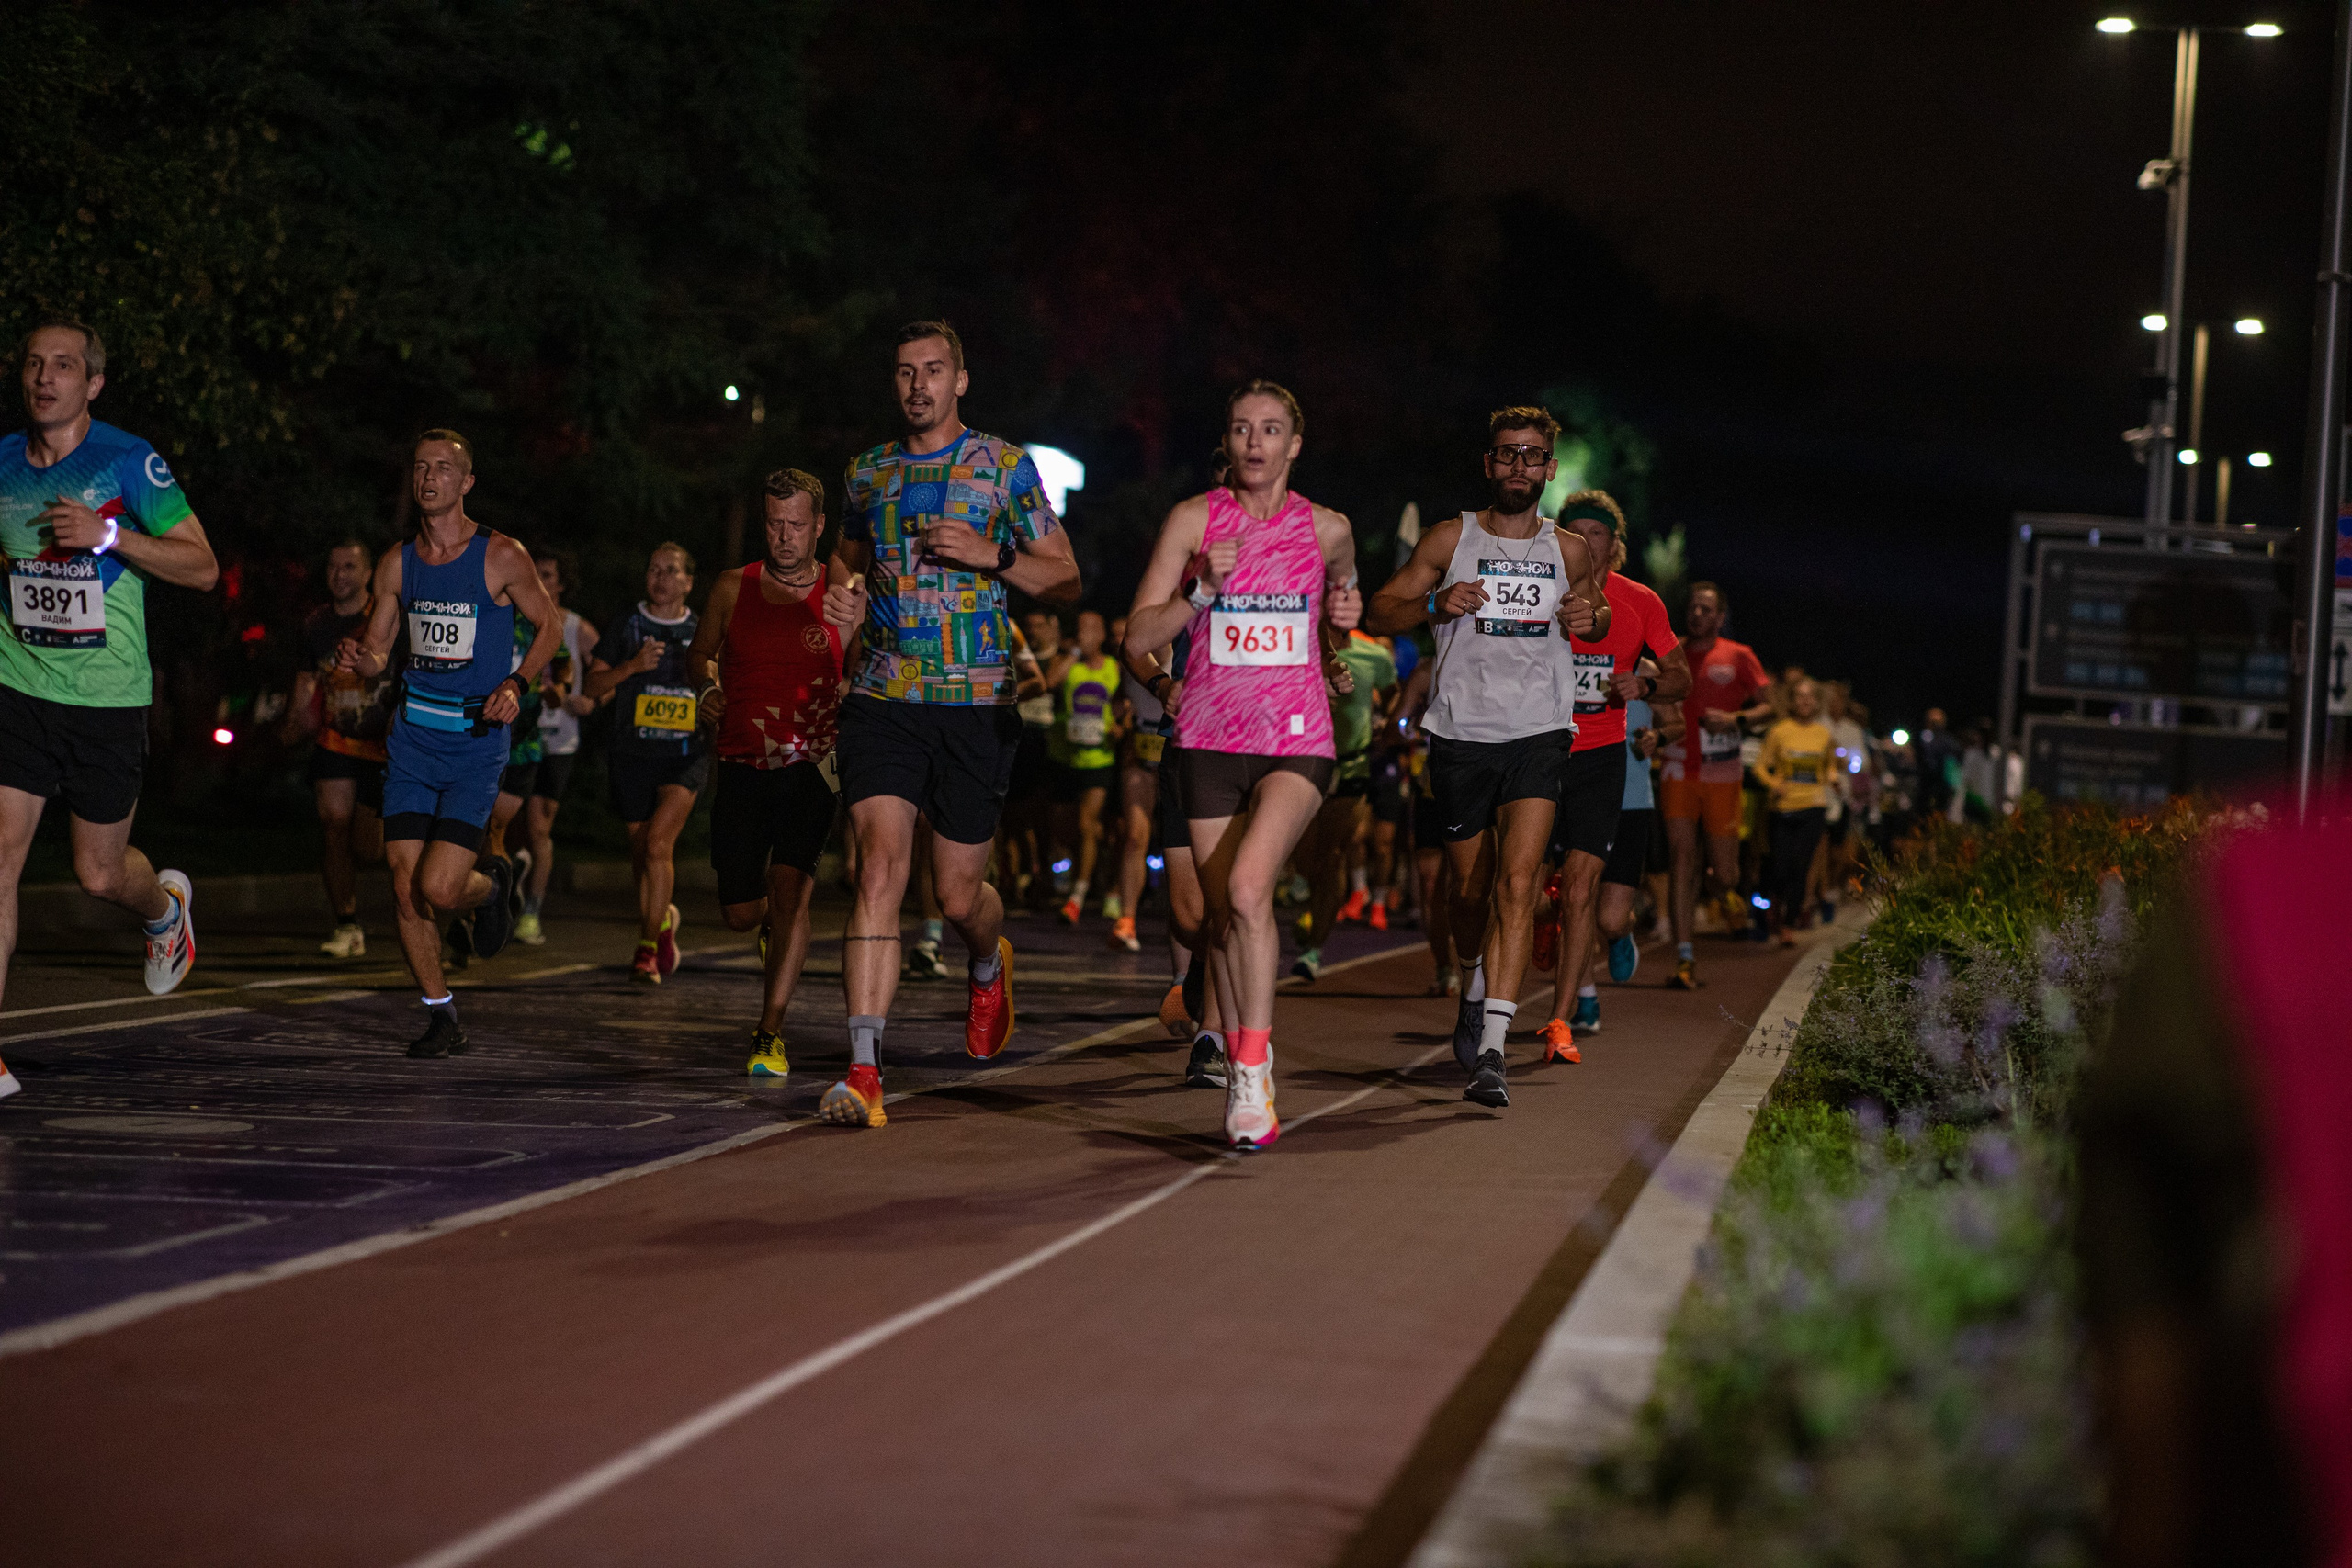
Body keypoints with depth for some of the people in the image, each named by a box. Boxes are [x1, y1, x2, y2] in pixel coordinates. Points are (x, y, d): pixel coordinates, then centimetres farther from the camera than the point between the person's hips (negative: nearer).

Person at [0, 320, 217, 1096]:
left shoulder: (130, 462, -8)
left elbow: (202, 567, -8)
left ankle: (164, 904, 46)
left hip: (109, 696, -2)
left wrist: (108, 535, -20)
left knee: (99, 875, 8)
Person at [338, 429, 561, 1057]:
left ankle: (493, 884, 22)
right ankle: (441, 1015, 13)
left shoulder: (501, 557, -7)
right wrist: (358, 659, -10)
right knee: (404, 888, -3)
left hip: (476, 741, -4)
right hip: (412, 738, 4)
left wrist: (516, 684, -10)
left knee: (438, 888, -14)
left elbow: (548, 624, 5)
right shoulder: (398, 563, 5)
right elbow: (378, 650, 13)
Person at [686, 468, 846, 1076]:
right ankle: (775, 922, 44)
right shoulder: (734, 588, 3)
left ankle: (769, 1032, -13)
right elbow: (700, 652, 20)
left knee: (789, 885, -21)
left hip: (810, 767, -2)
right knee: (739, 912, 4)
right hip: (742, 766, 2)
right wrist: (707, 686, -1)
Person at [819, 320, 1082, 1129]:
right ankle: (864, 1073, -20)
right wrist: (846, 596, 4)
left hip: (976, 704, -1)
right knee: (879, 869, -16)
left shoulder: (1005, 466, 2)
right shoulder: (869, 470, 12)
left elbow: (1066, 582, 4)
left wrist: (991, 554, -13)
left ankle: (990, 966, 46)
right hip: (883, 699, 1)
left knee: (959, 896, 7)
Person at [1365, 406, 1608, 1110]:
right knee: (1471, 887, 11)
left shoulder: (1569, 550, 9)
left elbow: (1595, 609, 26)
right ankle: (1475, 984, 46)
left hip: (1538, 734, -1)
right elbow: (1382, 609, 6)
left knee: (1517, 882, -18)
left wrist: (1590, 618, 2)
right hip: (1461, 734, 1)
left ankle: (1490, 1050, -23)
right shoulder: (1451, 539, 4)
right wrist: (1436, 605, -14)